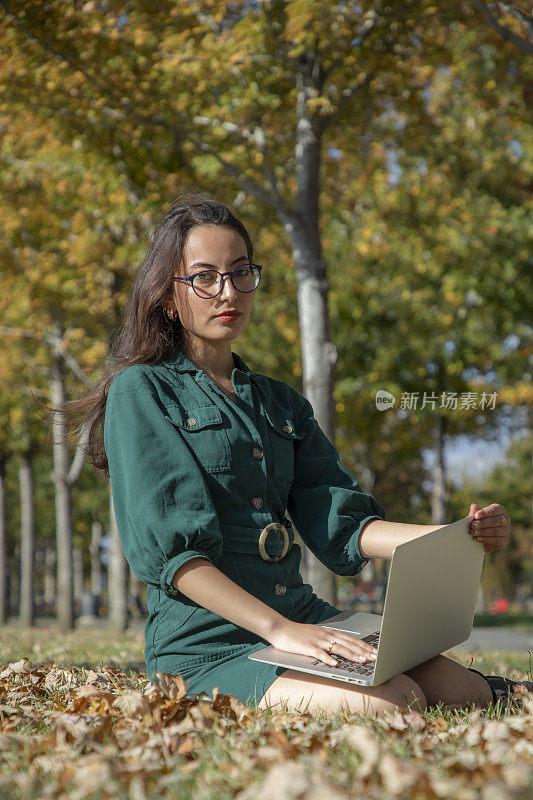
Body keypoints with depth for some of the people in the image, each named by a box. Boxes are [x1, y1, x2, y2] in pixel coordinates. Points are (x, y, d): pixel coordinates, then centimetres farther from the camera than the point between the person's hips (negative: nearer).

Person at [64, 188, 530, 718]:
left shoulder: (281, 402, 21)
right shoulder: (142, 391, 1)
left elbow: (339, 523, 10)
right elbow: (168, 546, -11)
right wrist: (278, 629, -23)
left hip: (306, 616, 6)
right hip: (207, 644, -5)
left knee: (469, 693, -15)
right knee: (394, 704, -27)